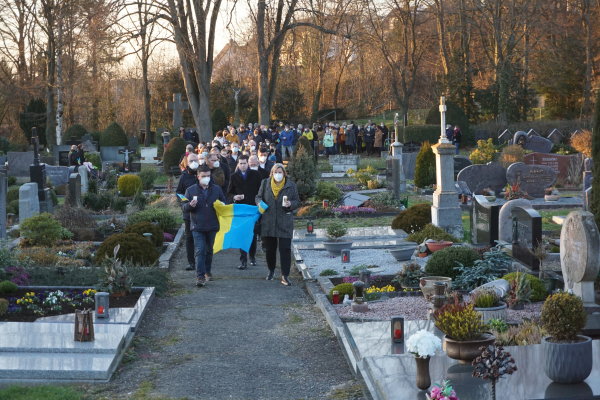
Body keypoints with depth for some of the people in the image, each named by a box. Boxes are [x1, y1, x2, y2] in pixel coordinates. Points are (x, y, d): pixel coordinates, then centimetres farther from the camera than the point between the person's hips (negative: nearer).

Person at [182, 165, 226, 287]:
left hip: (212, 226, 3)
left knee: (210, 250, 15)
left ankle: (208, 271, 33)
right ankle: (200, 276, -13)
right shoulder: (190, 190, 2)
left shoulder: (217, 189, 7)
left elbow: (224, 203, 15)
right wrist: (190, 205, -20)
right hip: (198, 227, -3)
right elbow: (184, 208, 3)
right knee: (200, 251, -11)